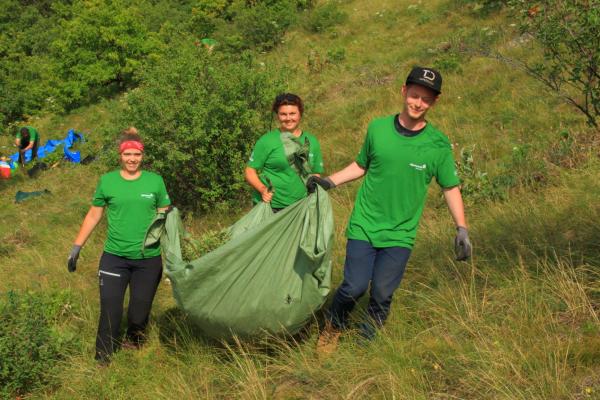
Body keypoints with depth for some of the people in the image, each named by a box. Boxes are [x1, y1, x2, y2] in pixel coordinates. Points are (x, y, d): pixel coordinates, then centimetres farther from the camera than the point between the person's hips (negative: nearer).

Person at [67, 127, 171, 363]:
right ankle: (102, 361, 10)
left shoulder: (155, 181, 0)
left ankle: (133, 347, 34)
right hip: (114, 257, -1)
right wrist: (77, 247, 5)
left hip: (148, 259, 1)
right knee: (110, 311, -4)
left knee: (139, 314, 6)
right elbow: (93, 216, 7)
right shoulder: (107, 181, -1)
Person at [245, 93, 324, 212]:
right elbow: (250, 171, 1)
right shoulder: (267, 141, -1)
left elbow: (315, 174, 20)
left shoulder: (312, 142, 12)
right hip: (269, 207, -4)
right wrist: (262, 189, -16)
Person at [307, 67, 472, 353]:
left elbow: (450, 188, 4)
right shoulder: (378, 128, -3)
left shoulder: (438, 145, -6)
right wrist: (330, 181, 3)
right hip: (364, 225, 0)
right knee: (355, 287, -7)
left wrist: (462, 229, -4)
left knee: (382, 294, 1)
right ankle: (332, 328, 23)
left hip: (400, 234, 0)